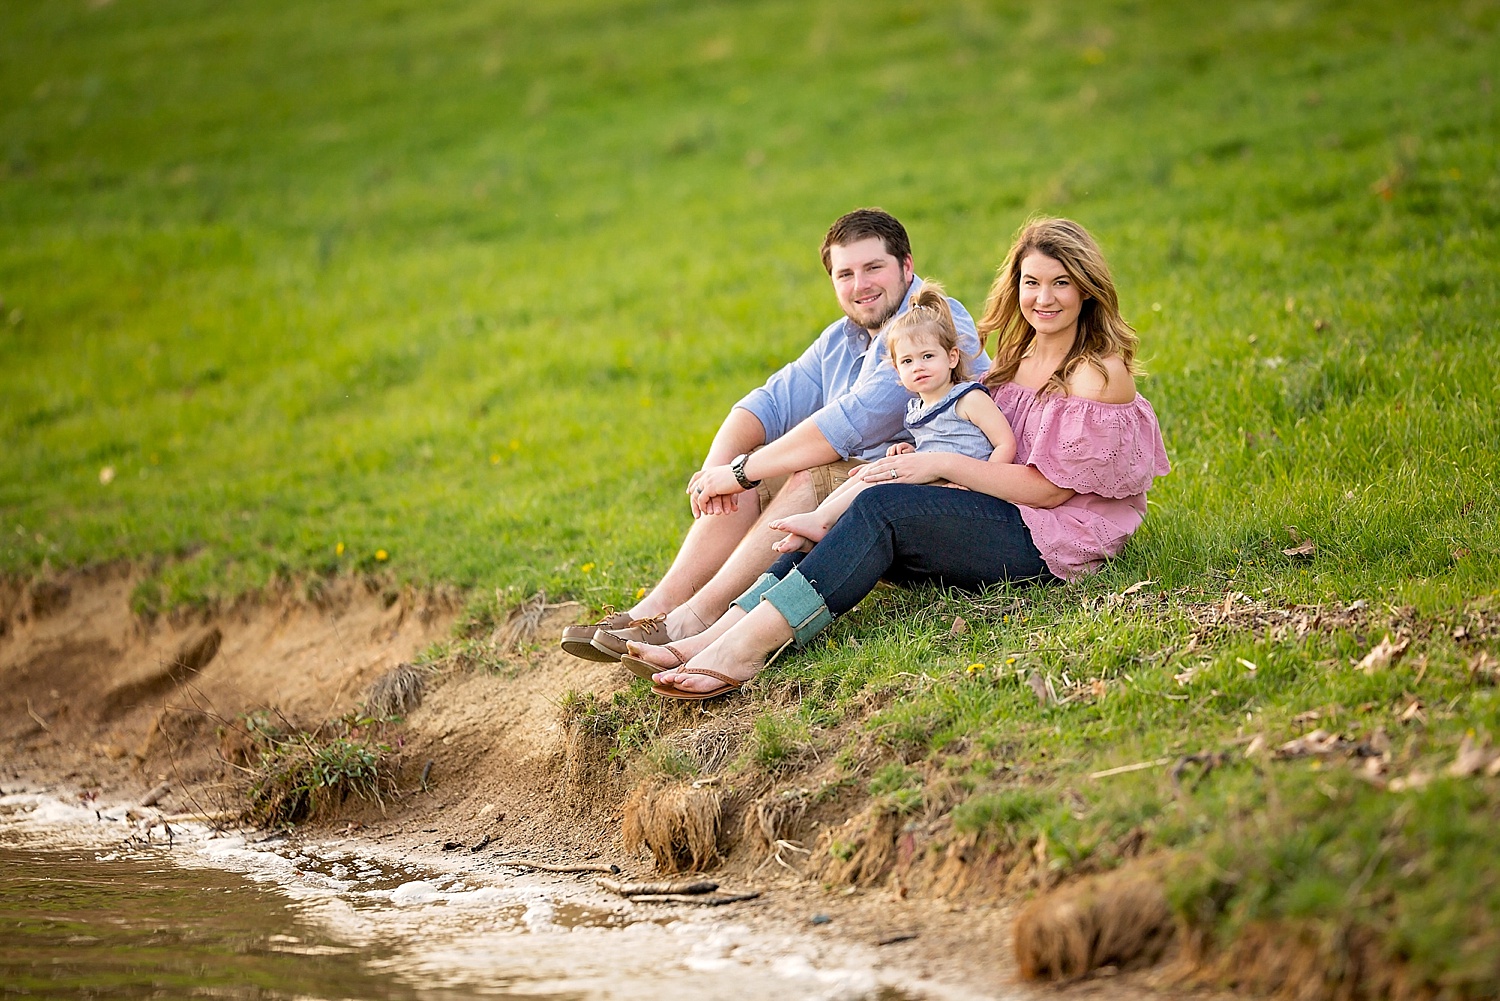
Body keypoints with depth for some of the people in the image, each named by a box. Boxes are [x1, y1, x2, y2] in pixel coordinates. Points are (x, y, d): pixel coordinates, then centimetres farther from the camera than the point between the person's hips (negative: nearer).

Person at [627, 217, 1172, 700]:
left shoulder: (1101, 373, -7)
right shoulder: (1017, 355, 19)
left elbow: (1050, 487, -13)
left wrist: (943, 464, -15)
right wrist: (918, 455, -2)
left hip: (1056, 538, -8)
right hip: (1004, 523, 8)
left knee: (882, 508, -28)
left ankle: (745, 647, -40)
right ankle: (717, 635, -33)